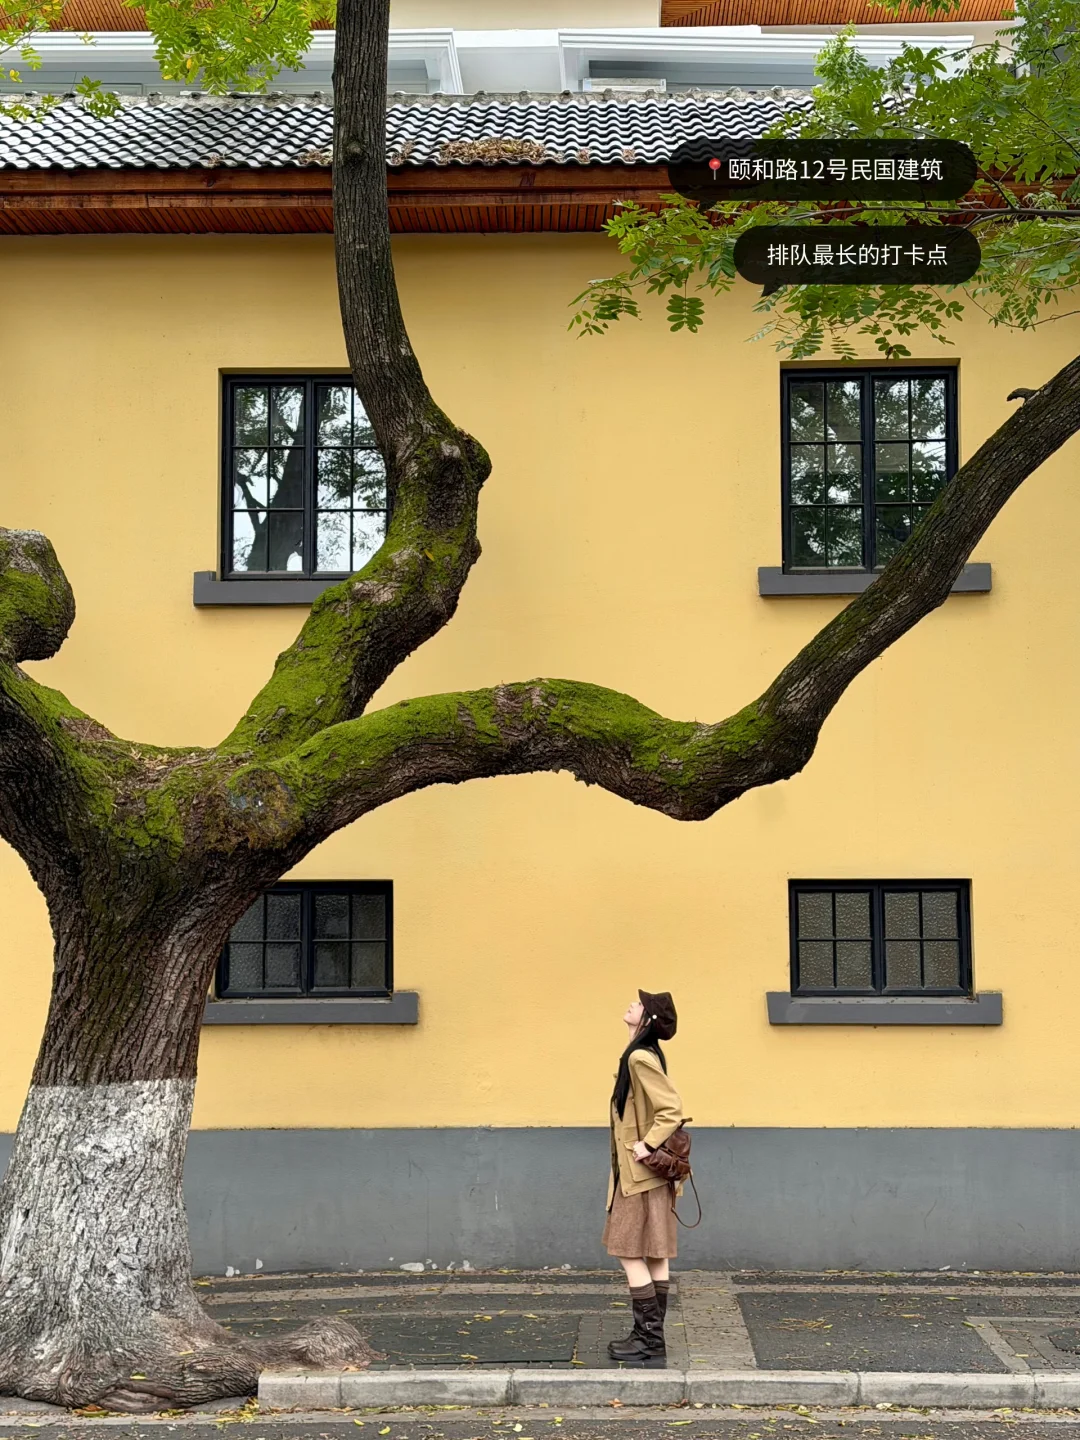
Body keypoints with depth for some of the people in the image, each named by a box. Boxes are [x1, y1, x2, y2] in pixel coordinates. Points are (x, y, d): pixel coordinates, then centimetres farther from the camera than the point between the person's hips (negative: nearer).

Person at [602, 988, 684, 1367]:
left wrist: (648, 1144, -23)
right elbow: (666, 1109, 19)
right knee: (654, 1256, 12)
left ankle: (650, 1343, -2)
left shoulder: (641, 1058, -18)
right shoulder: (642, 1055, 12)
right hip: (643, 1174, 10)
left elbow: (672, 1109, -24)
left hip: (639, 1174, -10)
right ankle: (649, 1336, 18)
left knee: (631, 1254, -5)